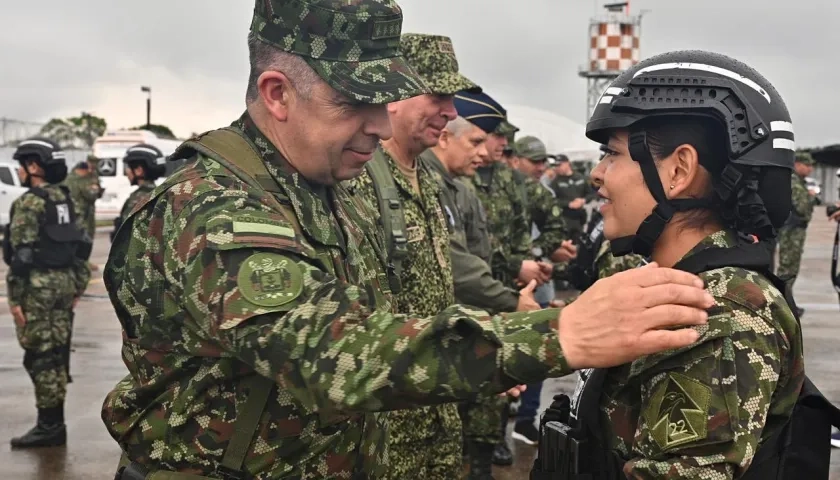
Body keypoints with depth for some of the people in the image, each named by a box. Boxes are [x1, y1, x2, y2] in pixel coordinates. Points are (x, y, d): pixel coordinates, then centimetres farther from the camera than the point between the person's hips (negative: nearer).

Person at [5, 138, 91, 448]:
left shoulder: (29, 202, -12)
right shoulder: (63, 198, 13)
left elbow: (21, 254, -16)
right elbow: (77, 243, 15)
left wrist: (15, 298, -14)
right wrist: (78, 285, 19)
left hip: (39, 286, -8)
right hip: (64, 281, 8)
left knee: (40, 356, -2)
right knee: (57, 353, 13)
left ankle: (48, 426, 3)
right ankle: (55, 423, 21)